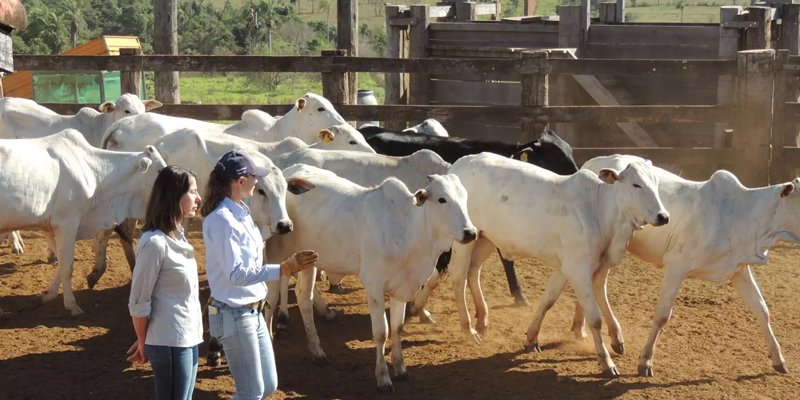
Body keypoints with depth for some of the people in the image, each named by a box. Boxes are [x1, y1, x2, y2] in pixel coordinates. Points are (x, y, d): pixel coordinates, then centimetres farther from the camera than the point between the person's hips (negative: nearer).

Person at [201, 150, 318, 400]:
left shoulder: (240, 213, 7)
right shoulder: (221, 220, -21)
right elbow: (236, 274, -26)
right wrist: (284, 269, -30)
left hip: (253, 311, 9)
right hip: (233, 314, -9)